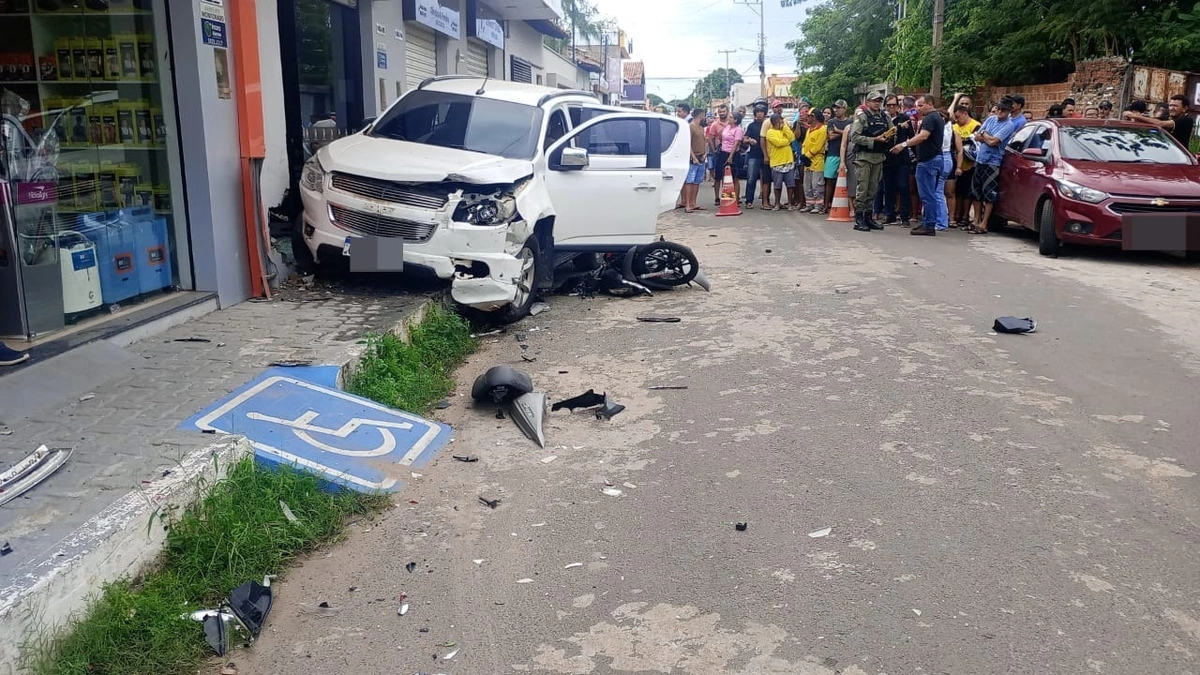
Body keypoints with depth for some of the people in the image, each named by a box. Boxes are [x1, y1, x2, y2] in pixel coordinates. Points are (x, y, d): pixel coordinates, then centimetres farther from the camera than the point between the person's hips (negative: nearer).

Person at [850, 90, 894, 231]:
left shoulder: (885, 117, 12)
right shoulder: (861, 116, -4)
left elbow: (892, 134, 16)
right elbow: (854, 136, -13)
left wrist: (891, 135, -8)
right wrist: (874, 140, -17)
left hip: (879, 157, 5)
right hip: (864, 157, -5)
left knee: (873, 190, 10)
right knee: (862, 189, -5)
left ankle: (868, 217, 17)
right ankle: (859, 219, -2)